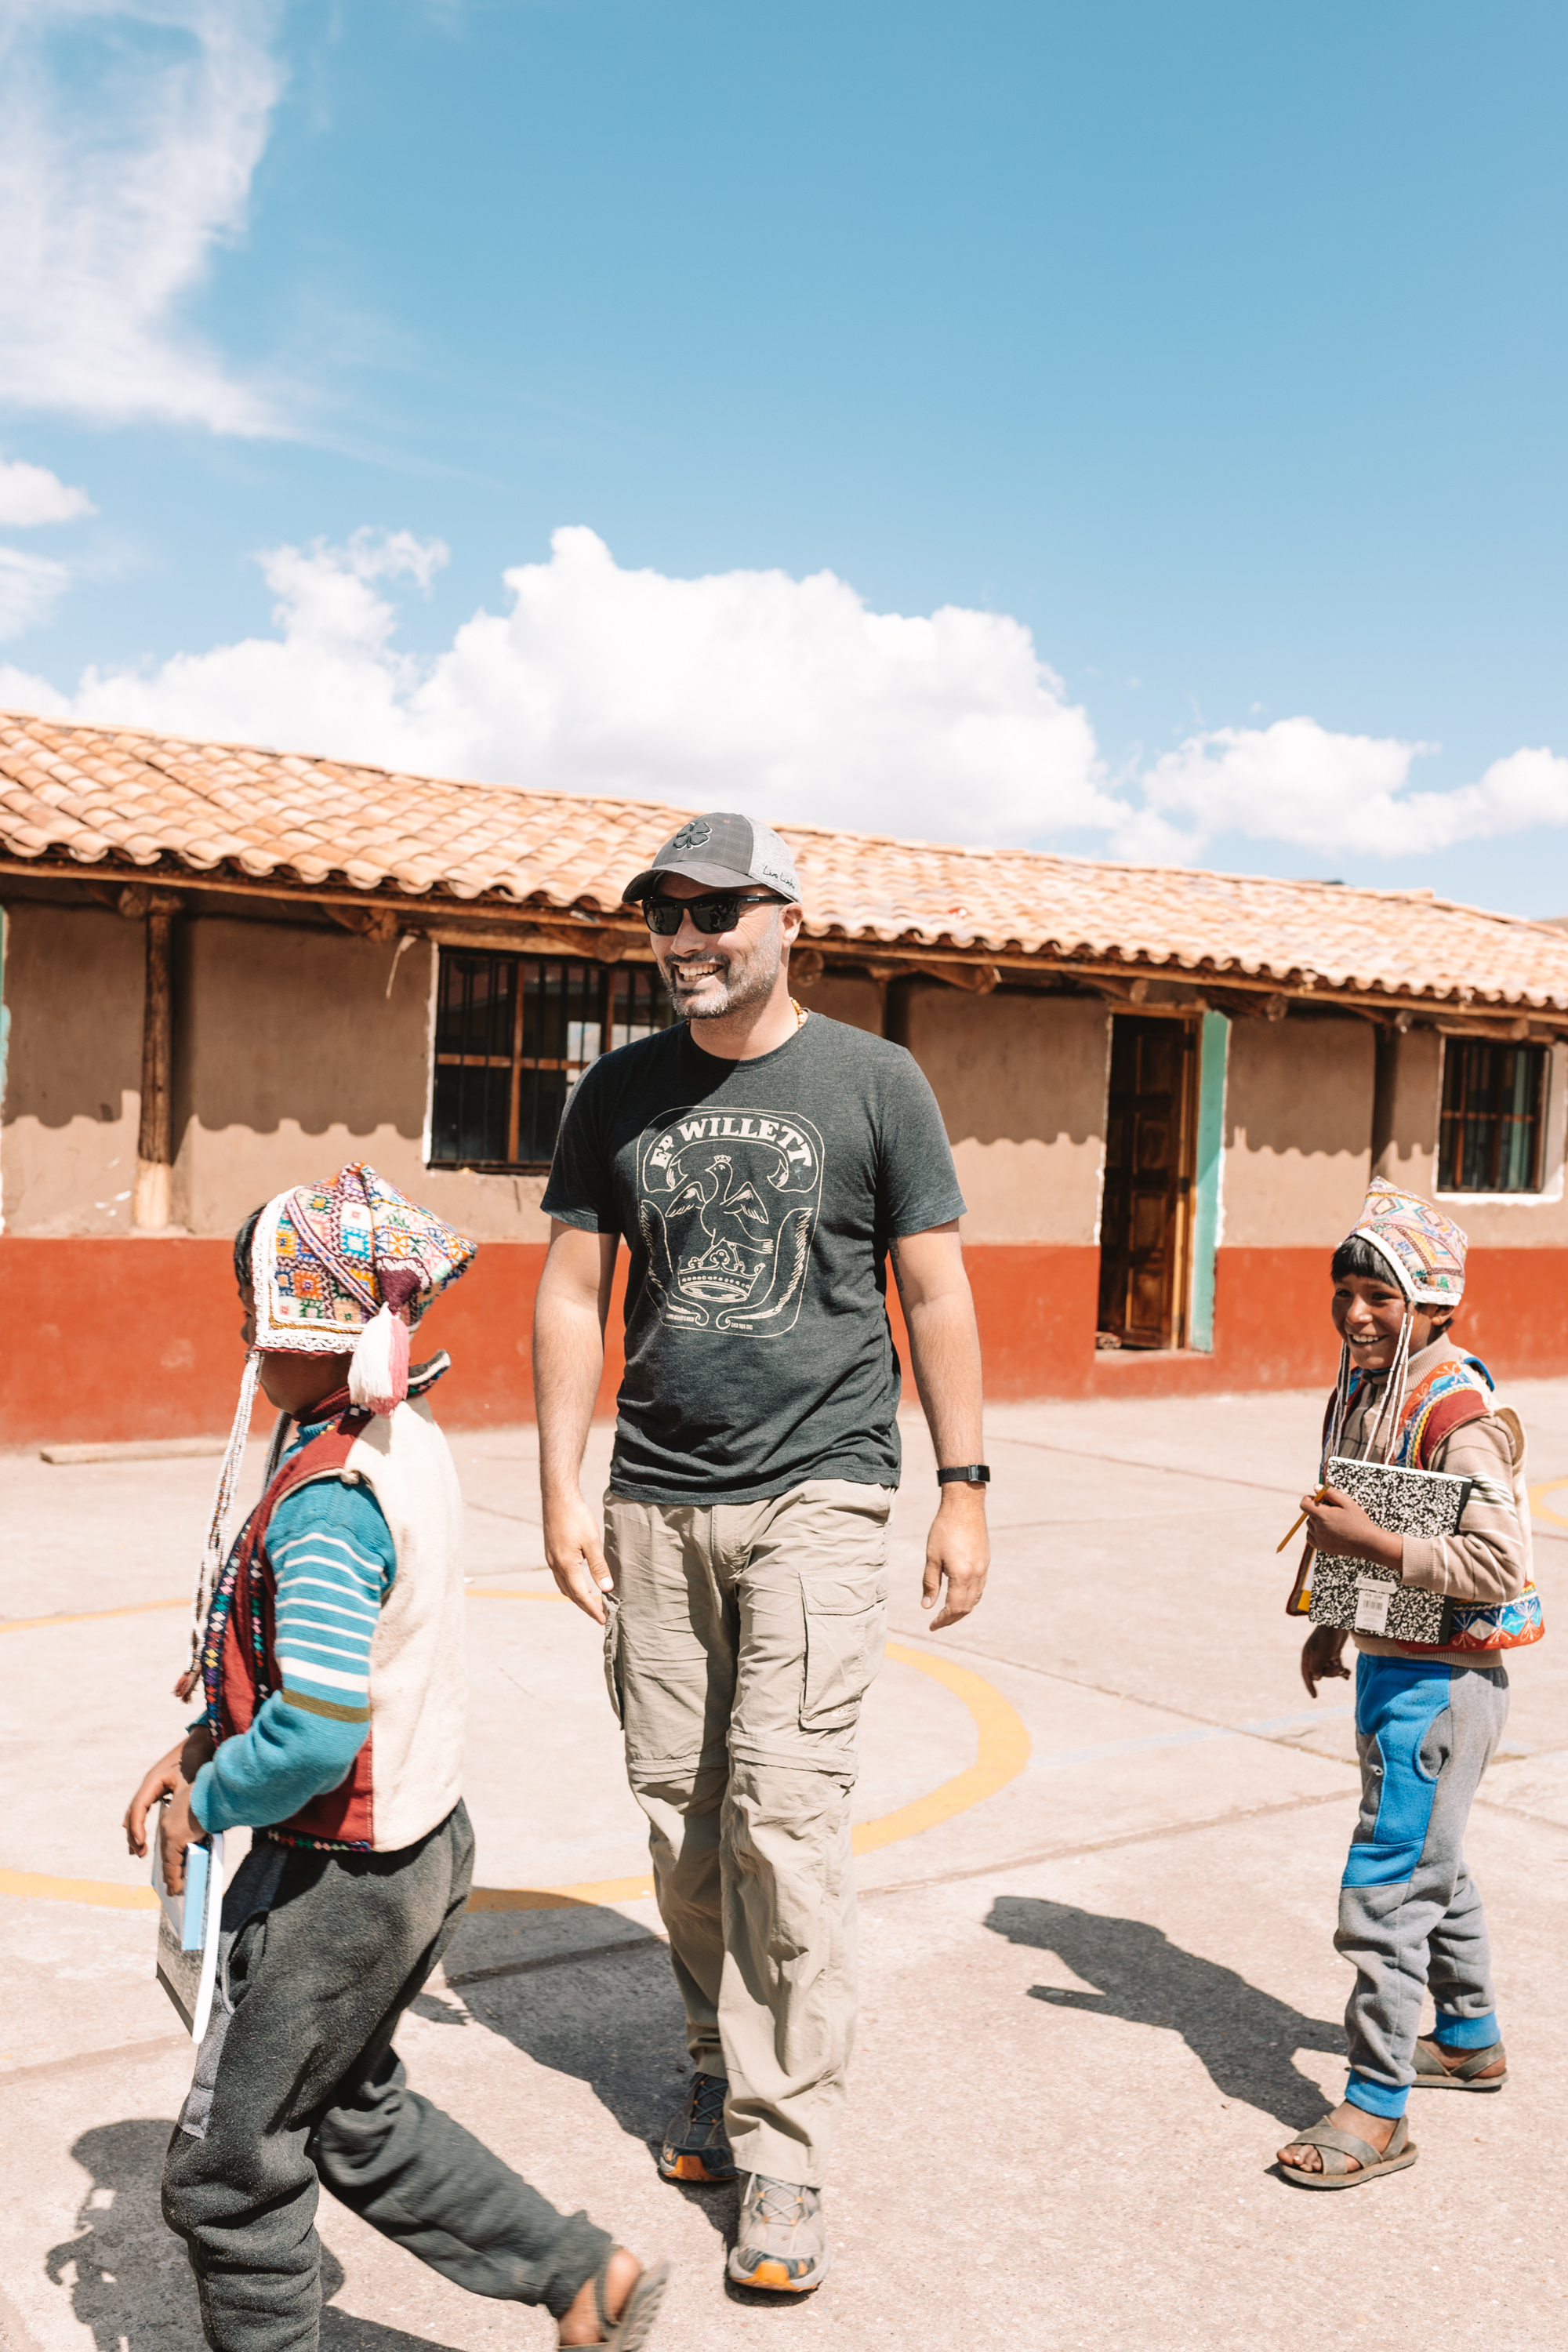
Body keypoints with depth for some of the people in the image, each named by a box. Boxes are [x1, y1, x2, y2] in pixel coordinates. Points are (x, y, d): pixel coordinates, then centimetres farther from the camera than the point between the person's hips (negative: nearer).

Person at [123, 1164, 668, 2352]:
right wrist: (204, 1746, 7)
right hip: (421, 1842, 9)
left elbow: (318, 1735, -32)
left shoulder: (323, 1504, -28)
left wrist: (206, 1799, -13)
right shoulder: (408, 1440, 1)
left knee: (226, 2167, 12)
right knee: (356, 2115, 27)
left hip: (340, 1877, -9)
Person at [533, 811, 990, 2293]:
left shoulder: (872, 1083, 0)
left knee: (782, 1810, -8)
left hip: (817, 1497, -3)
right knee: (679, 1809, 9)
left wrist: (963, 1488, 0)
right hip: (656, 1503, 4)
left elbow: (935, 1293, 3)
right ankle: (718, 2069, 32)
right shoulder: (619, 1094, 7)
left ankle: (782, 2160, 4)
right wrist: (560, 1493, 3)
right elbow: (572, 1294, 9)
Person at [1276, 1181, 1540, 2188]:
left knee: (1384, 1891, -5)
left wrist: (1368, 1541, -28)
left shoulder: (1462, 1413, -22)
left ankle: (1378, 2111, 7)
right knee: (1433, 1867, 24)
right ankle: (1471, 2039, 43)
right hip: (1392, 1667, 9)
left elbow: (1498, 1565, -27)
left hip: (1442, 1681, -9)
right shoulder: (1362, 1394, 6)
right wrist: (1334, 1625, 14)